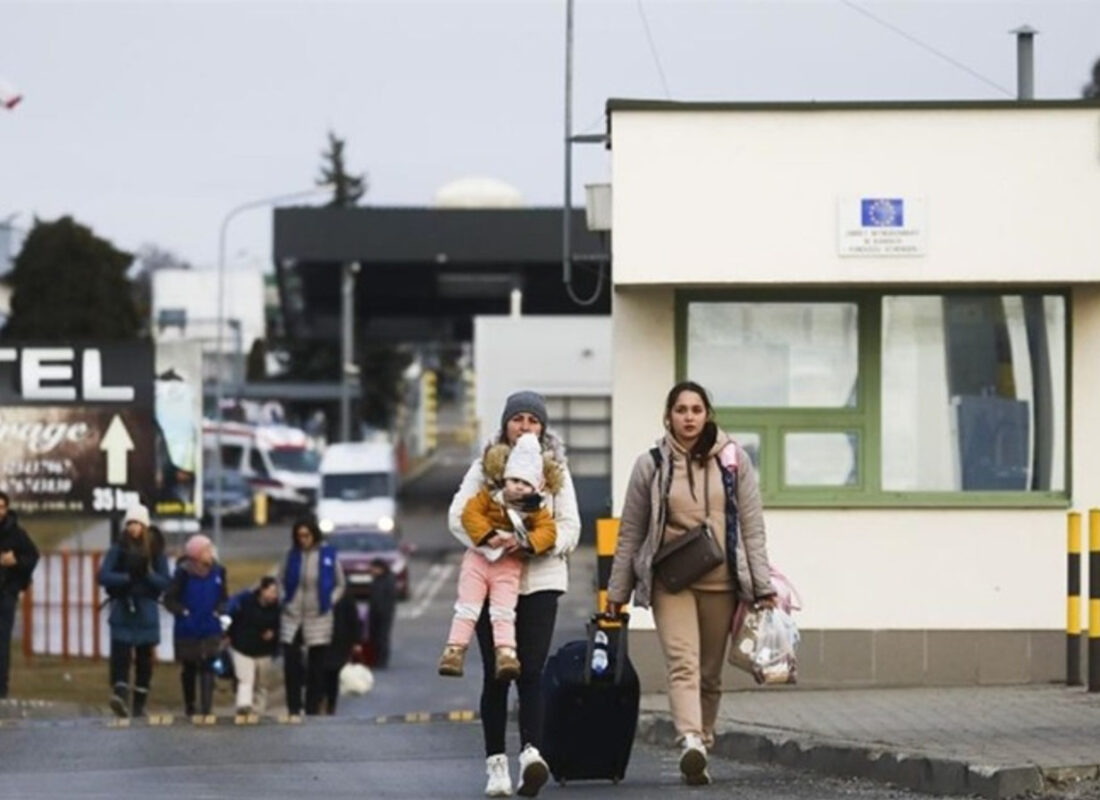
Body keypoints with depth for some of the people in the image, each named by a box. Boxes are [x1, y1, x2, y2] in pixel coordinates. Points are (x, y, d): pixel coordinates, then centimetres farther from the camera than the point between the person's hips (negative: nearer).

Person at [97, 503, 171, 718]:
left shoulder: (156, 551, 6)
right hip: (122, 609, -2)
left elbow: (165, 582, 1)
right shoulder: (118, 549, 3)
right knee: (120, 654, -16)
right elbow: (104, 576, -6)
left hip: (146, 610, 2)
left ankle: (140, 703, 13)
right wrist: (128, 577, -16)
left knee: (144, 657, 6)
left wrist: (148, 575, -16)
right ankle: (120, 693, -31)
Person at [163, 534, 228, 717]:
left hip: (210, 629, 2)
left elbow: (224, 598, 13)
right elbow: (169, 599, -4)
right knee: (189, 668, 11)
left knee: (207, 667, -8)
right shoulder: (183, 573, -9)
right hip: (187, 631, -2)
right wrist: (183, 611, -16)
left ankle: (206, 706, -10)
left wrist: (218, 611, -4)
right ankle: (189, 705, 27)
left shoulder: (217, 572, 1)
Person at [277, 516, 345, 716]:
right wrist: (284, 600, 1)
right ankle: (293, 709, 7)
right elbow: (281, 580, 13)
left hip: (318, 619, -1)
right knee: (291, 666, -2)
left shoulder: (328, 555, -4)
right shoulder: (292, 555, 1)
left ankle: (312, 711, 12)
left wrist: (329, 602, -4)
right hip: (292, 617, 1)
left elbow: (340, 585, 7)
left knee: (316, 668, 5)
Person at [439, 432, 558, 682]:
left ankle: (505, 652, -12)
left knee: (504, 612, -7)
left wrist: (524, 542, -26)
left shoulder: (536, 510, 1)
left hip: (509, 566, 0)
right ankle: (455, 649, -2)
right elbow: (470, 514, -10)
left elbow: (547, 531, -9)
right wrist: (488, 536, -23)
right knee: (467, 607, -3)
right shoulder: (489, 496, 0)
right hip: (479, 558, 0)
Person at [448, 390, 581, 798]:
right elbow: (458, 515, 0)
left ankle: (531, 751, -26)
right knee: (495, 673, 1)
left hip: (540, 577, 0)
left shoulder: (556, 469, 9)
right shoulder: (485, 466, 7)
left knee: (531, 670, -13)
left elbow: (570, 526, 2)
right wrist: (485, 541, -19)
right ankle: (496, 762, 6)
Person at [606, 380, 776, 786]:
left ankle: (700, 749, 15)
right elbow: (630, 534, 9)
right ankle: (691, 743, -36)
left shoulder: (733, 460, 6)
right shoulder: (651, 465, 5)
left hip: (720, 581, 2)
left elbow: (752, 526, 6)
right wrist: (616, 593, 8)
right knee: (683, 663, -19)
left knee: (710, 673, 6)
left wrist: (763, 585, 1)